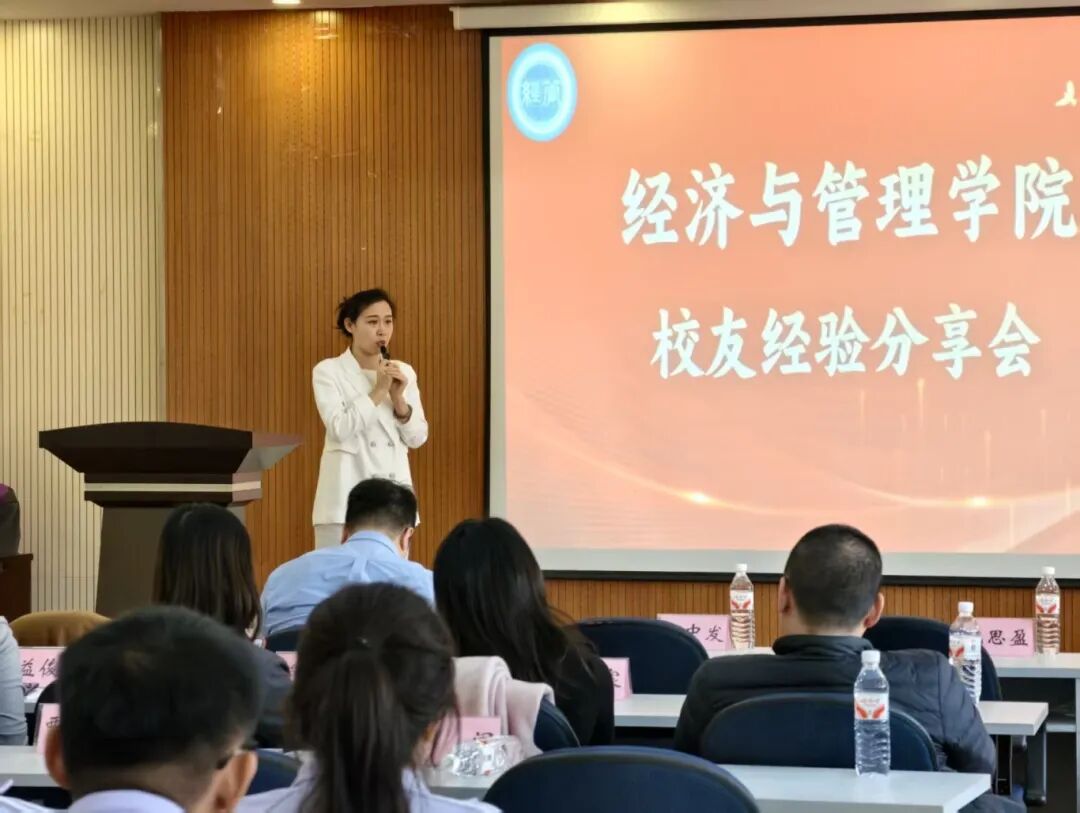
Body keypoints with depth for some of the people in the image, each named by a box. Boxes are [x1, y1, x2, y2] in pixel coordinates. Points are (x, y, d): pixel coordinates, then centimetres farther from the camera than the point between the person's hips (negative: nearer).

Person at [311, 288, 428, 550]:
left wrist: (398, 398, -7)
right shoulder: (329, 371, -2)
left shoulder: (404, 372, 10)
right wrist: (379, 391, -13)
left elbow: (417, 438, 8)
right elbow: (340, 429, -14)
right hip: (347, 496, -4)